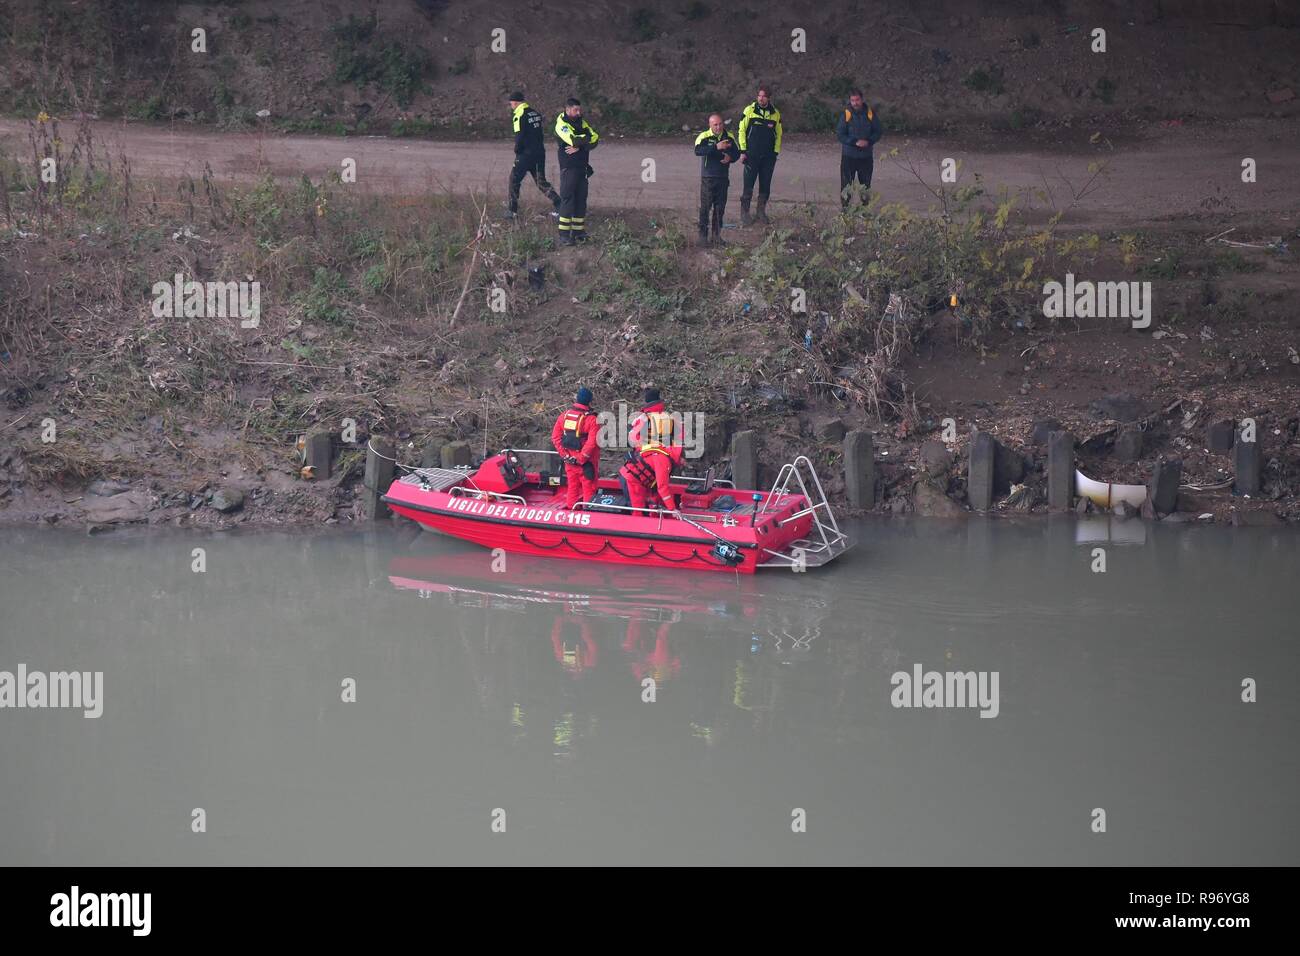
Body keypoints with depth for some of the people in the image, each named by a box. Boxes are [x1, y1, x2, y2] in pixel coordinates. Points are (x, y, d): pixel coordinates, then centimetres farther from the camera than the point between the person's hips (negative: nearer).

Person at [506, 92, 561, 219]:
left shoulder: (519, 116, -13)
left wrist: (517, 150, -2)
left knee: (514, 180, 7)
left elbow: (519, 136, -17)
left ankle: (512, 210, 9)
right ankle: (559, 205, 0)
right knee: (541, 181, 13)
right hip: (540, 153, 7)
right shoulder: (535, 113, 11)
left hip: (526, 154, -7)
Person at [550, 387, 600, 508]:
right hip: (585, 462, -5)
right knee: (588, 488, 5)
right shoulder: (592, 419, -15)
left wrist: (564, 454, 3)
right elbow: (592, 442, -22)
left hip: (569, 460, 5)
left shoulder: (564, 416, 2)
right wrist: (581, 458, -14)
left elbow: (555, 437, 2)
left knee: (572, 486, 16)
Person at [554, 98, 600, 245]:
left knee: (581, 198, 7)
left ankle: (578, 231, 14)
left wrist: (579, 147, -16)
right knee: (567, 198, -8)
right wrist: (587, 139, -7)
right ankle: (564, 234, -8)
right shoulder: (561, 124, -9)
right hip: (568, 167, -7)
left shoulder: (582, 123, 12)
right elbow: (573, 140, -25)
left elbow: (595, 139, -1)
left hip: (582, 166, 7)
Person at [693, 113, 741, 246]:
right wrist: (716, 147, -35)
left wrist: (730, 158, -10)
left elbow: (737, 153, 14)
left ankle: (716, 234, 19)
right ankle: (703, 235, 2)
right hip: (708, 178, -4)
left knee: (720, 207, 9)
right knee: (705, 207, -3)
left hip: (723, 178, 4)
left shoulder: (729, 137, 6)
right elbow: (698, 151, -27)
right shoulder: (704, 137, -8)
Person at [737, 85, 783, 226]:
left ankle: (761, 213, 17)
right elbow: (741, 130, 2)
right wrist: (743, 151, -4)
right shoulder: (749, 110, -1)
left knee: (765, 186, 6)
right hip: (751, 155, -3)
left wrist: (776, 152, 6)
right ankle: (744, 214, 1)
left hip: (768, 156, 3)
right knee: (748, 186, -6)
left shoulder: (775, 114, 6)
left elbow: (778, 134, 14)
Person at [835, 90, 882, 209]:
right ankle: (844, 206, 9)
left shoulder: (870, 113, -2)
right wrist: (855, 142, -19)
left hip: (866, 155, 2)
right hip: (848, 155, -2)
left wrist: (868, 142, -15)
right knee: (846, 184, 1)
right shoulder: (846, 114, -8)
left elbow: (877, 132, 4)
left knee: (866, 184, 11)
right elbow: (839, 135, -8)